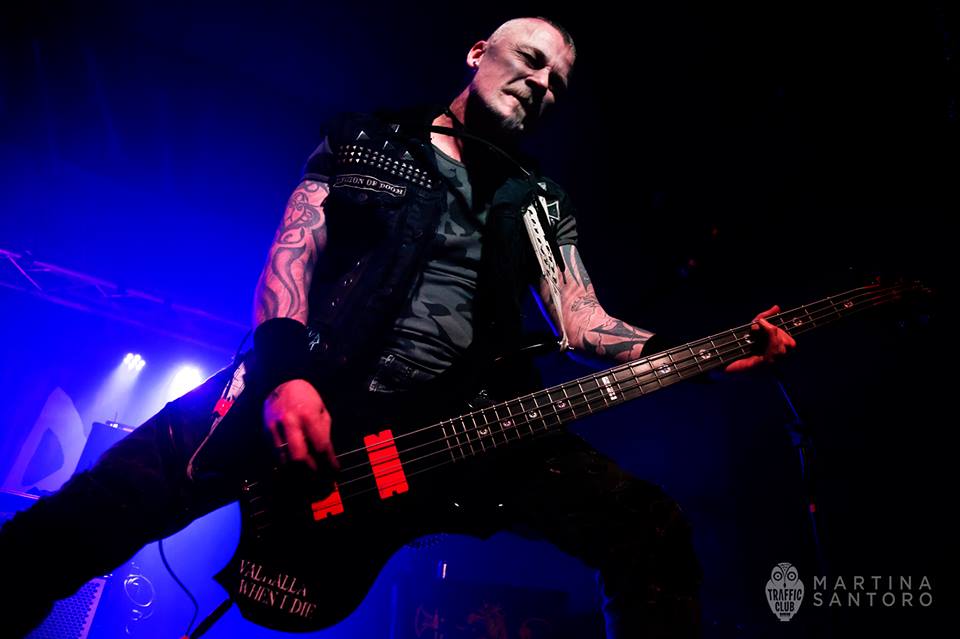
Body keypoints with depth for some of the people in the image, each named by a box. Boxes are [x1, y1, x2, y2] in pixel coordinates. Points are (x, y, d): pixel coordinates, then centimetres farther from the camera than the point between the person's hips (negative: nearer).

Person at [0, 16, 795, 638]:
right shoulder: (363, 139, 15)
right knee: (109, 505, -16)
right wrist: (283, 374, -15)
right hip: (315, 399, -1)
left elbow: (584, 323, 10)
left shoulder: (541, 204, 20)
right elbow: (291, 253, 3)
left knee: (654, 532, -10)